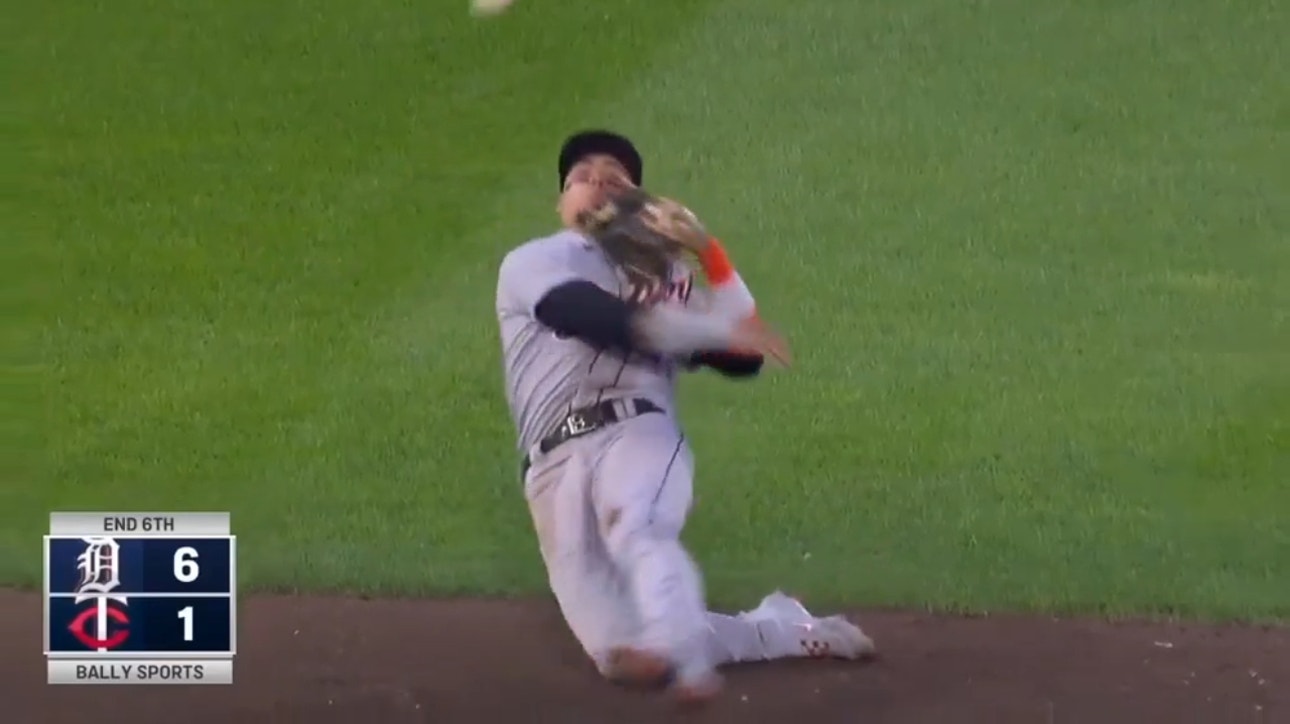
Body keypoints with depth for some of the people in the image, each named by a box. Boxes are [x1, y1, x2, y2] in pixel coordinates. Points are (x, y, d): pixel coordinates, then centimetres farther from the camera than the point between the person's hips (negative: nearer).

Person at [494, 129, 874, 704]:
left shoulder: (664, 280, 26)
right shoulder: (532, 264, 16)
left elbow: (744, 359, 13)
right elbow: (602, 320, -4)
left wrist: (711, 257, 7)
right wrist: (720, 330, -8)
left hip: (639, 434, 1)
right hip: (555, 466, -1)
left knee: (634, 528, -38)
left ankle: (686, 659, -60)